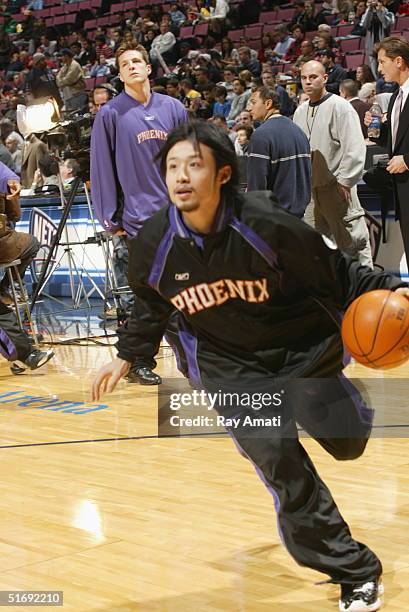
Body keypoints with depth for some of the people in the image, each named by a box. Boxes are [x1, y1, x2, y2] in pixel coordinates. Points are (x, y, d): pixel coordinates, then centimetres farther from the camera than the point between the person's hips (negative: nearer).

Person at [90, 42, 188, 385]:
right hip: (140, 218, -3)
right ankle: (140, 362, 10)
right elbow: (102, 169, -3)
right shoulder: (111, 114, -1)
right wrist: (111, 219, -6)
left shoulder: (173, 108, 8)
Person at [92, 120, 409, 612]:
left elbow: (336, 273, -12)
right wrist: (126, 356, 13)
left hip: (300, 350, -1)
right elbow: (151, 307, 7)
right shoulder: (153, 245, -16)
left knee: (347, 441, 8)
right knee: (282, 469, -11)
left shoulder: (266, 226, -26)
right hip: (229, 368, 1)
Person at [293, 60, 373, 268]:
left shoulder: (340, 107, -9)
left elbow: (354, 148, -15)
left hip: (336, 188, -7)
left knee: (353, 242, -4)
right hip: (309, 189, 7)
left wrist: (344, 181, -16)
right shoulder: (300, 111, 14)